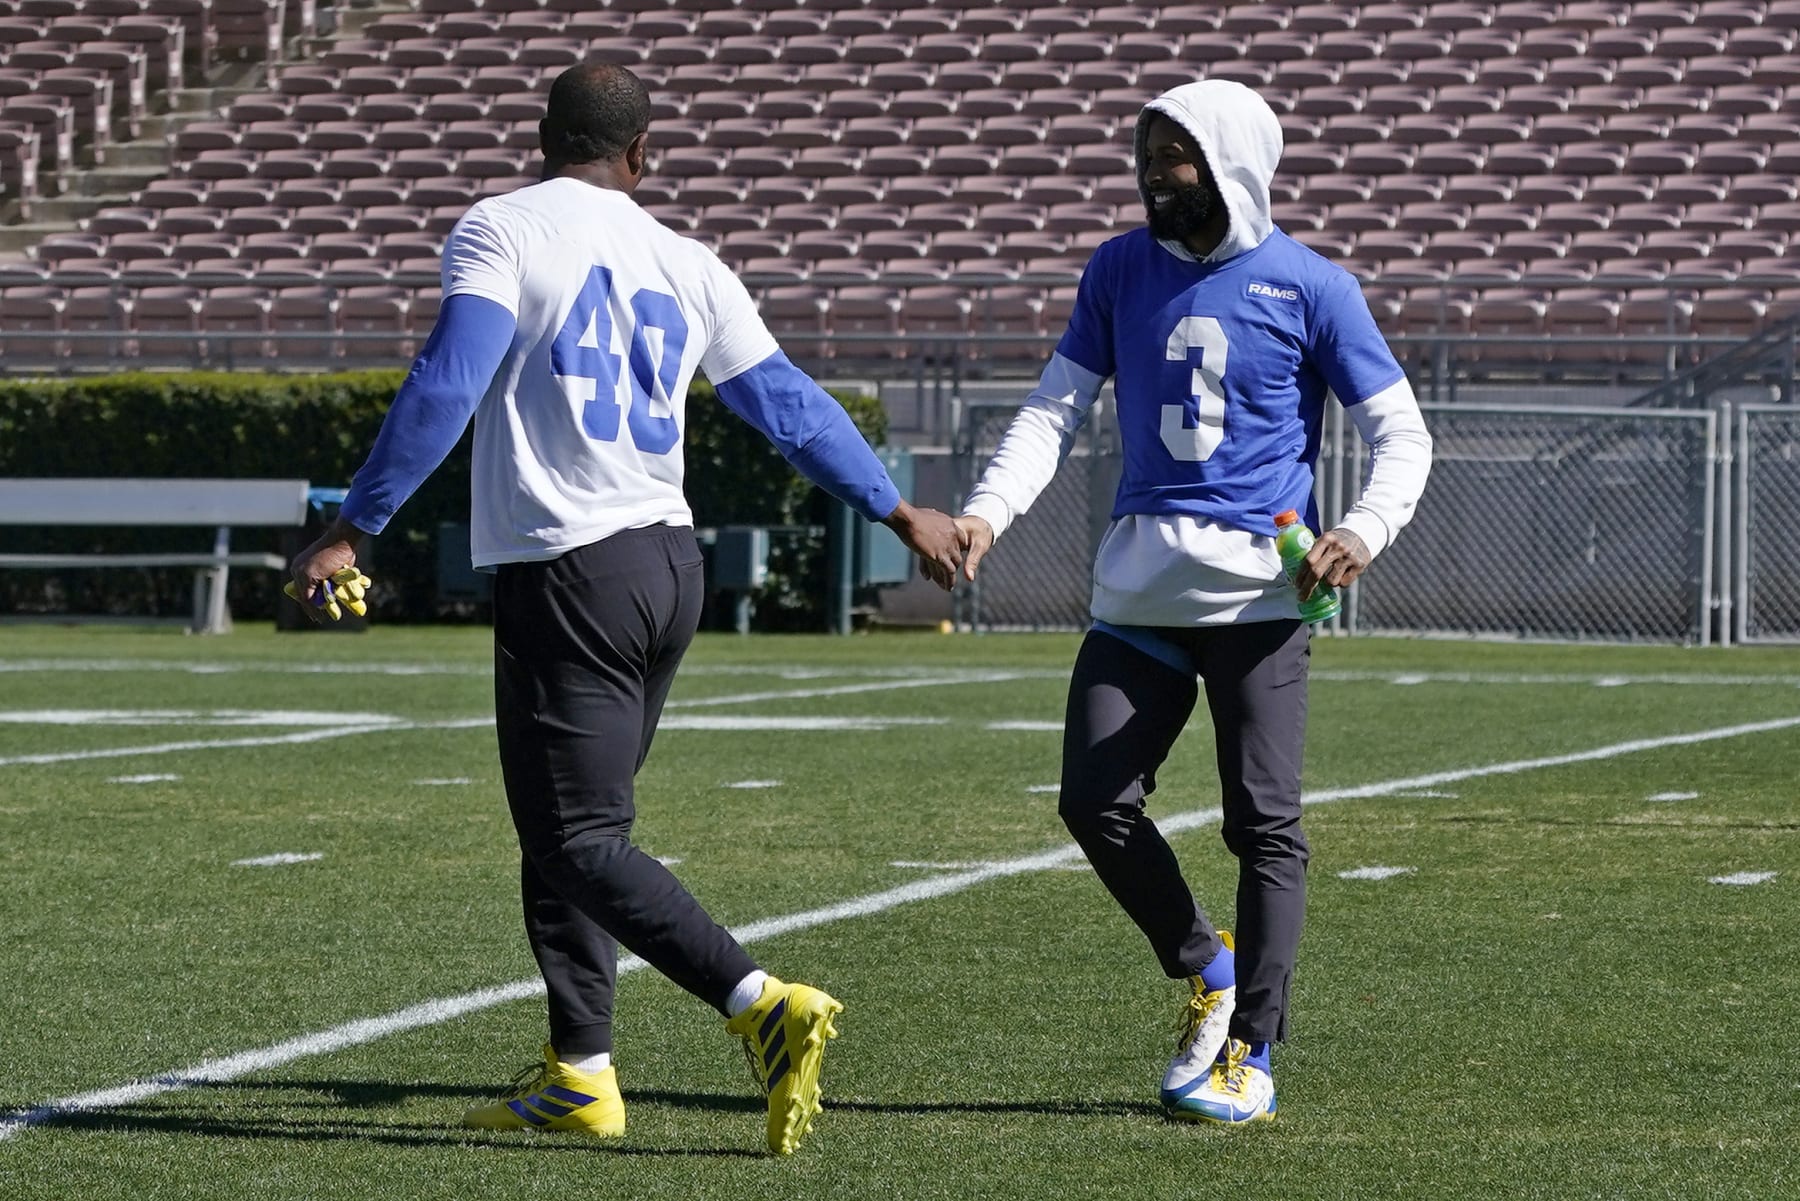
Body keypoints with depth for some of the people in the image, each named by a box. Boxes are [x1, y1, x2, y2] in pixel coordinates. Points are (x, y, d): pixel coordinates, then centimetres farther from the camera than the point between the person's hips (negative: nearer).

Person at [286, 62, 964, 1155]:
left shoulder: (500, 234, -5)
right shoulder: (684, 266, 11)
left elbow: (445, 390, -16)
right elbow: (791, 406, 17)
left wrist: (352, 531, -14)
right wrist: (902, 515, 29)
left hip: (566, 574, -7)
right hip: (671, 562, 7)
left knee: (580, 842, -7)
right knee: (567, 830, 17)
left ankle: (763, 1004, -23)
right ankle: (581, 1072, 17)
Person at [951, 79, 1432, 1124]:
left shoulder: (1310, 288, -2)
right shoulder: (1122, 270, 10)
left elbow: (1403, 435, 1)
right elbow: (1057, 411, 10)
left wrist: (1364, 532, -18)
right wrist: (987, 513, -7)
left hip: (1256, 586, -4)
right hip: (1139, 584, 4)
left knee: (1265, 822, -5)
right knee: (1096, 803, -3)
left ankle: (1250, 1054, 2)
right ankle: (1205, 969, 21)